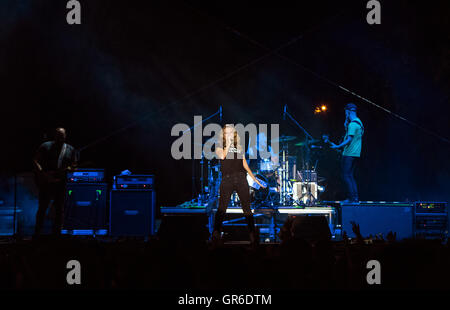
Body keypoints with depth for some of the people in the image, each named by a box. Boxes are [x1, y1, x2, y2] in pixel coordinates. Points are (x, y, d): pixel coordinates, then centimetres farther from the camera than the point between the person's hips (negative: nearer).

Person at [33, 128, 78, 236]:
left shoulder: (70, 150, 10)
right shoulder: (46, 146, 1)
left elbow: (74, 164, 11)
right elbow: (35, 161, -1)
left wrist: (69, 168, -12)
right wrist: (42, 174, -15)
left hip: (61, 183, 2)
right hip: (46, 182, -2)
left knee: (59, 210, 4)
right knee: (42, 208, 0)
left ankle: (56, 233, 11)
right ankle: (37, 233, 9)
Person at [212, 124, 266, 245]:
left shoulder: (239, 147, 20)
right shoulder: (220, 147, 11)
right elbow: (222, 156, -12)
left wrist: (254, 178, 19)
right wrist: (228, 144, -4)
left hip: (241, 178, 2)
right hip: (227, 179, -2)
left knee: (246, 207, 0)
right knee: (222, 207, -6)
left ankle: (253, 235, 2)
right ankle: (216, 234, -3)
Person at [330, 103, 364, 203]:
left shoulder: (352, 124, -16)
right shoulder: (358, 122, 15)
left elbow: (349, 139, -22)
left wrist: (338, 146, -22)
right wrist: (346, 122, 13)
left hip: (349, 154, -10)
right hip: (355, 153, 10)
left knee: (346, 176, -6)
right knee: (350, 176, 13)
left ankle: (352, 197, -8)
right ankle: (355, 197, 11)